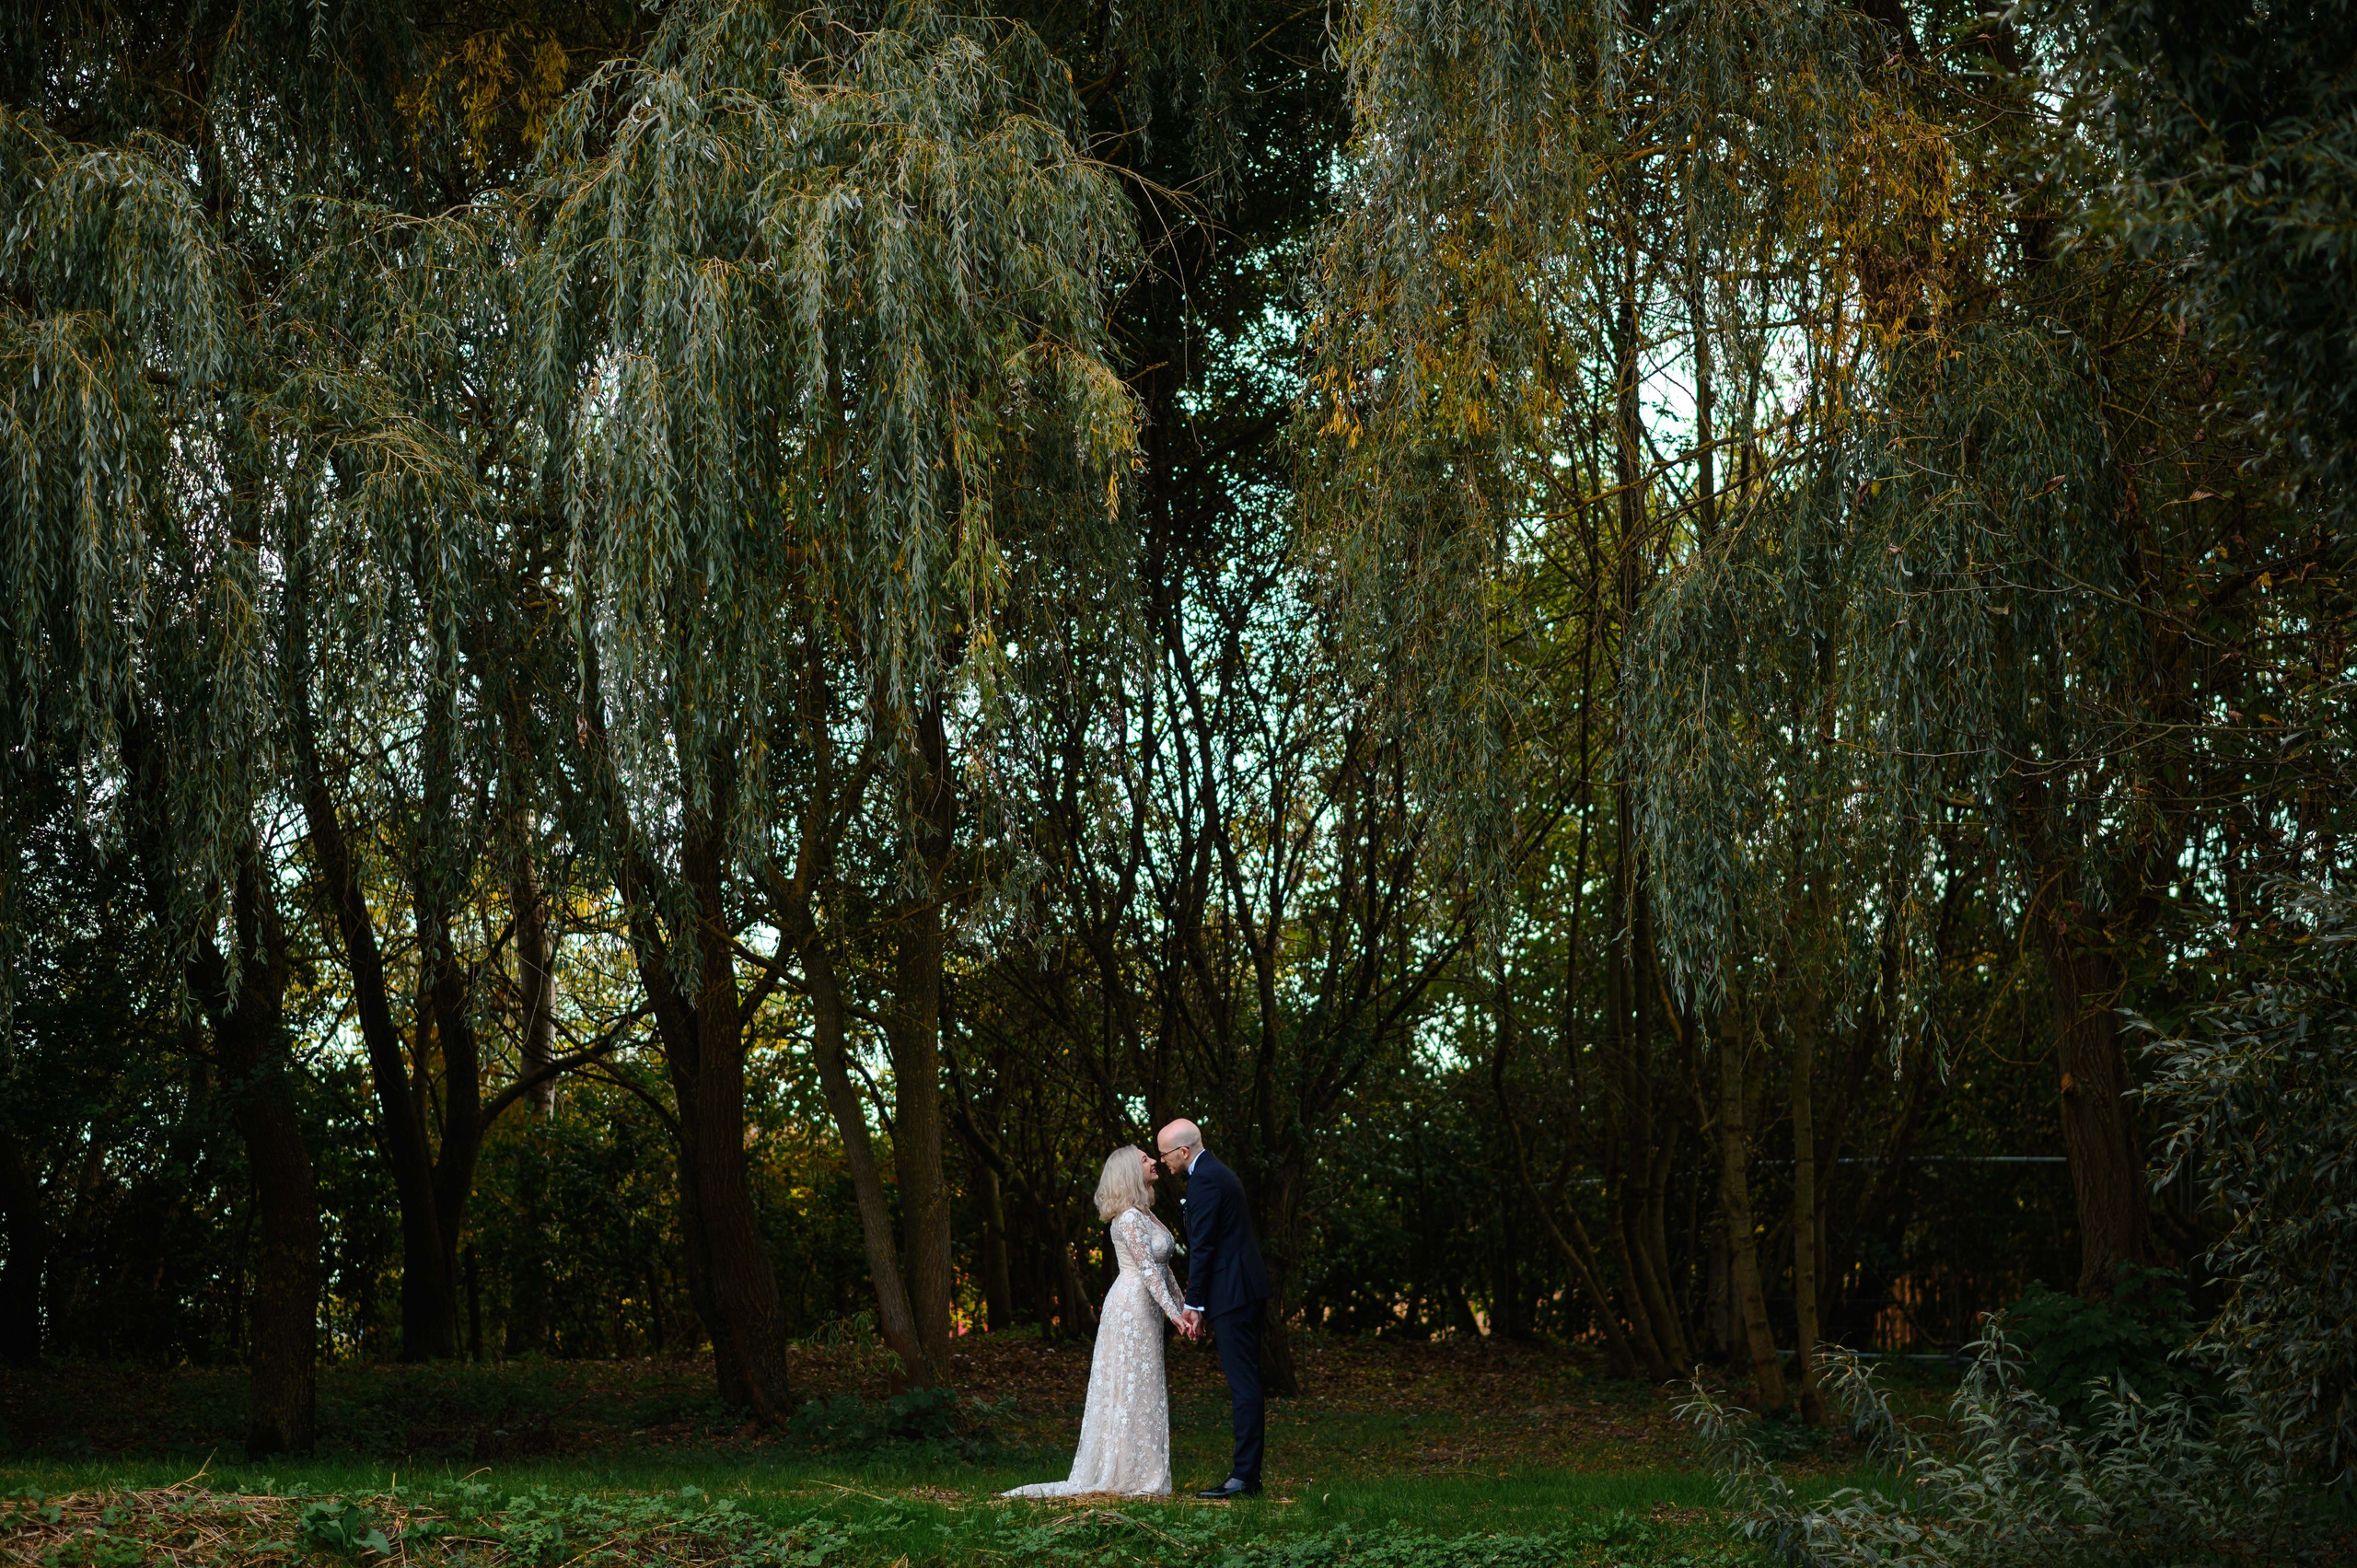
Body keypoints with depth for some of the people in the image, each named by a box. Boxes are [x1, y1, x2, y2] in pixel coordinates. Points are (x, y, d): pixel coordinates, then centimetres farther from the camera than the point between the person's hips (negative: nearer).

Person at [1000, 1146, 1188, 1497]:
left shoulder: (1145, 1214, 15)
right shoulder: (1129, 1218, -16)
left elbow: (1162, 1266, 17)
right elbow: (1147, 1270, -20)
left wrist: (1183, 1306, 15)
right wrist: (1175, 1313, -22)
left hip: (1144, 1310, 10)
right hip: (1132, 1307, -10)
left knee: (1144, 1388, 10)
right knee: (1133, 1388, -6)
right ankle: (1132, 1477, -2)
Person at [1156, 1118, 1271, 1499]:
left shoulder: (1204, 1181, -14)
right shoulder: (1219, 1173, 18)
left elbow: (1203, 1247, -17)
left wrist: (1193, 1305, -13)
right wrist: (1199, 1302, 21)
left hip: (1231, 1295, -11)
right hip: (1245, 1291, 11)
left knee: (1243, 1385, -9)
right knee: (1245, 1385, 10)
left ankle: (1244, 1476, -9)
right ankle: (1249, 1474, 13)